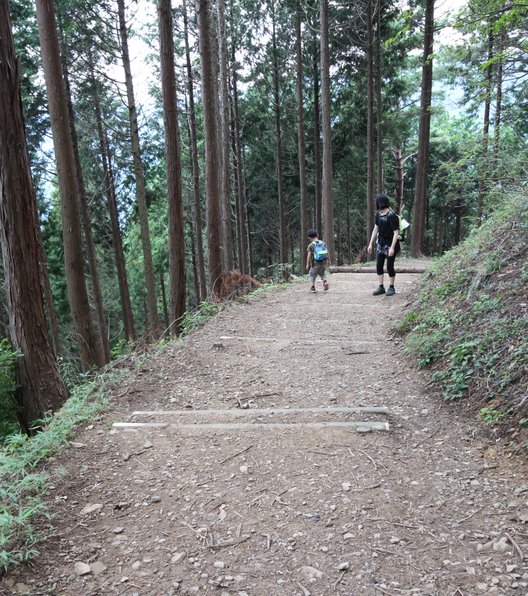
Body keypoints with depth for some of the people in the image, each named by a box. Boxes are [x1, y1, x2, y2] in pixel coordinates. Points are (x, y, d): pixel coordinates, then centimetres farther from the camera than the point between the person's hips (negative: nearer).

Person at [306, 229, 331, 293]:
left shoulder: (311, 245, -8)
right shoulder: (323, 243, 2)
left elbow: (309, 256, -11)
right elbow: (327, 253, 3)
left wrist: (307, 264, -4)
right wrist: (329, 261, 14)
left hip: (315, 263, -4)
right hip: (324, 262, 4)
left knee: (312, 275, 11)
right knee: (322, 273, 25)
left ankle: (312, 287, -1)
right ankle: (325, 282, 1)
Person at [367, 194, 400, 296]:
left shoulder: (392, 216, -19)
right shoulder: (379, 214, 3)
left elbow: (396, 232, -20)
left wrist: (392, 247, -25)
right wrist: (371, 244, 10)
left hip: (390, 244, -7)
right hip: (380, 243, 7)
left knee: (389, 266, 0)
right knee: (379, 266, 6)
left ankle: (391, 288, 15)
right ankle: (381, 287, 14)